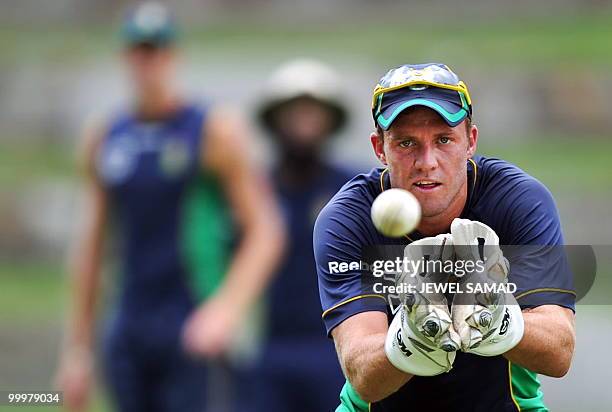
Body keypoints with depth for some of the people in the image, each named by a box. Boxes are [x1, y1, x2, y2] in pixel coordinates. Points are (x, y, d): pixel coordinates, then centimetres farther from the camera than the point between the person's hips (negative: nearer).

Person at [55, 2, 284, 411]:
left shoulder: (215, 130, -4)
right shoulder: (104, 140, 11)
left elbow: (267, 232, -8)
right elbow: (91, 246, 15)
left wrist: (227, 308, -23)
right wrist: (77, 349, 13)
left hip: (197, 333, -5)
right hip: (129, 333, 5)